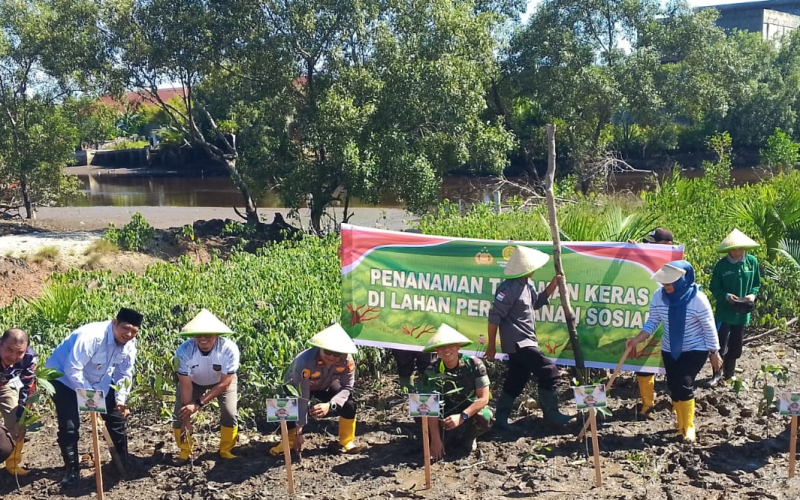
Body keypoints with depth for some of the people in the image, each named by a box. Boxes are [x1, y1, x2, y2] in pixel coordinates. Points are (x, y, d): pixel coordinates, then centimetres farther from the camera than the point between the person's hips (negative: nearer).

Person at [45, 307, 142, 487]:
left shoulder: (129, 344, -14)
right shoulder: (91, 336, -37)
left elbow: (125, 374, -3)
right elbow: (73, 370, -37)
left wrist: (120, 400, -14)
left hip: (98, 380, 7)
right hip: (65, 377, -7)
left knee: (118, 415, 7)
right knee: (69, 425, -14)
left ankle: (124, 461, 23)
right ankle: (72, 470, 2)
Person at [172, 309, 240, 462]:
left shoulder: (229, 349, -39)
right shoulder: (184, 351, -37)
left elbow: (224, 383, -31)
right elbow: (186, 385, -29)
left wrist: (198, 404, -36)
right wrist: (187, 418, -28)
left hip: (222, 380, -1)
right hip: (194, 381, 1)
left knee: (230, 414, -14)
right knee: (179, 415, -8)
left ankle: (225, 451, 11)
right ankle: (185, 452, 16)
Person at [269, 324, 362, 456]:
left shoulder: (347, 360, -34)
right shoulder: (305, 362, -43)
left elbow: (347, 387, -24)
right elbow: (302, 398, -39)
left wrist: (330, 405, -44)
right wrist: (298, 431, -37)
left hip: (326, 386, 2)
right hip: (298, 387, -2)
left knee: (349, 405, -18)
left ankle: (346, 441, 4)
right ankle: (289, 441, 2)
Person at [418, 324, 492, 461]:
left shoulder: (474, 364, -22)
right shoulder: (432, 372, -19)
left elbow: (483, 398, -21)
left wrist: (461, 417, -33)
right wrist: (435, 440, -31)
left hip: (471, 411, -1)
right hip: (446, 412, 1)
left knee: (484, 418, -35)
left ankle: (468, 437, 0)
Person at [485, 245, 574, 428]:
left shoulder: (526, 285, 9)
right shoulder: (509, 288, -21)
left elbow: (537, 302, 26)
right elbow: (494, 317, -19)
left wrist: (553, 285, 12)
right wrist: (491, 345, -16)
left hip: (523, 341, 10)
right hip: (518, 342, -10)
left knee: (516, 380, 14)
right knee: (549, 372, -8)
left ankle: (501, 417, 20)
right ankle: (551, 414, 3)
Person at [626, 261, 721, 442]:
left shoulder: (697, 298, -21)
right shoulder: (659, 296, -10)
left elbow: (709, 328, -12)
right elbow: (652, 322, -3)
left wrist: (714, 353, -6)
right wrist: (637, 339, -17)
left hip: (695, 350, -5)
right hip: (670, 350, 5)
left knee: (684, 385, -14)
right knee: (673, 387, 8)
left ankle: (689, 426, 5)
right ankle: (681, 425, 27)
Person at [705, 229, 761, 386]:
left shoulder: (752, 262, -5)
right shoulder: (722, 264, -11)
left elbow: (757, 284, 6)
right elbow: (713, 288, -5)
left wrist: (753, 294, -14)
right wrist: (726, 296, -22)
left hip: (742, 312, 3)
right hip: (725, 311, -3)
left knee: (736, 345, 14)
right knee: (721, 344, -5)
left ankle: (729, 374, 30)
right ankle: (717, 374, 11)